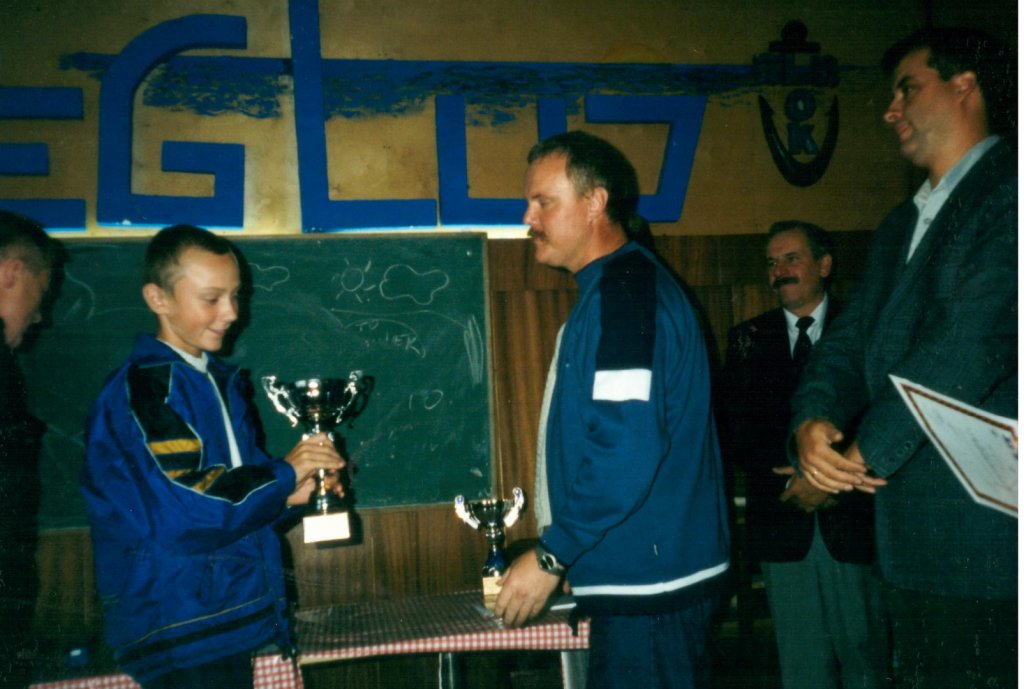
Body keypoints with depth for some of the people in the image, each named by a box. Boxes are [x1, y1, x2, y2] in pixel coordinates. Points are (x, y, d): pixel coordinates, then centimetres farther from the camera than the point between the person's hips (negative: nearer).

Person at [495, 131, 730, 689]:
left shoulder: (623, 291, -17)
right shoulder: (614, 288, 15)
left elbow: (628, 450, -26)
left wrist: (550, 556, -17)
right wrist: (565, 551, 18)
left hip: (648, 581, -10)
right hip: (642, 578, 10)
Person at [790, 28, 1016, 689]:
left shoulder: (1006, 194, -9)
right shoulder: (900, 226, 18)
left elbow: (972, 344, -19)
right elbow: (851, 339, 11)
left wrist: (863, 452, -11)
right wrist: (812, 421, -10)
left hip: (988, 535, -7)